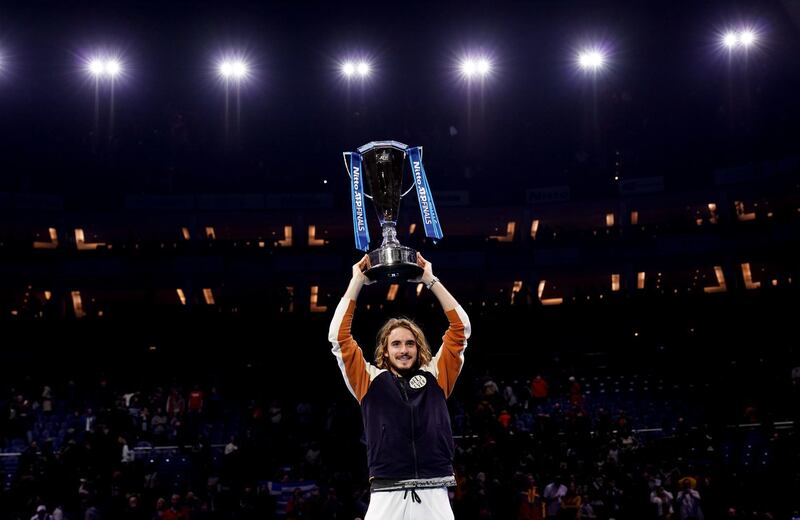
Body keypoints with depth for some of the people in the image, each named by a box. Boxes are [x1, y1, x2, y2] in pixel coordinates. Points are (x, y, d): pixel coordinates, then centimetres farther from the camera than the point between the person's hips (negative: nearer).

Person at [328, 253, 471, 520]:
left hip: (434, 497, 1)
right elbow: (338, 336, 5)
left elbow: (461, 328, 11)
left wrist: (430, 280, 11)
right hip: (387, 497, -1)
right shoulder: (370, 380, 11)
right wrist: (357, 282, 8)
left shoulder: (435, 377, 13)